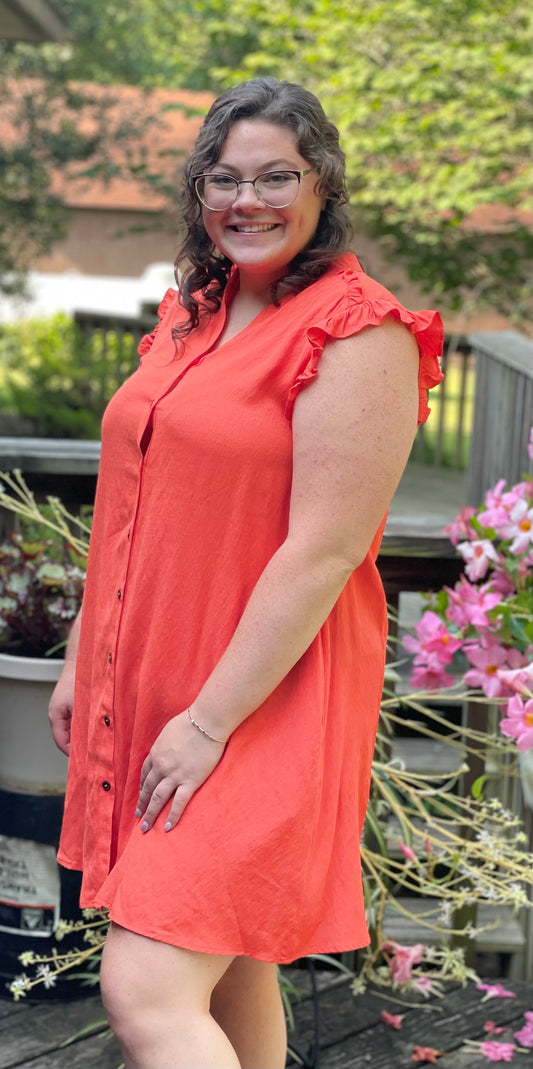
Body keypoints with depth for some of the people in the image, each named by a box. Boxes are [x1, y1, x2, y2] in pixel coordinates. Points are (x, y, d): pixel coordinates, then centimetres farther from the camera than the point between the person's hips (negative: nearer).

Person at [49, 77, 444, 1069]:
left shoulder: (356, 335, -12)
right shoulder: (193, 314, 12)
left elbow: (325, 551, -18)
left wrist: (210, 721, -18)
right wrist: (83, 657, 18)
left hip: (260, 708, -7)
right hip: (146, 688, 8)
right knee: (227, 973, 15)